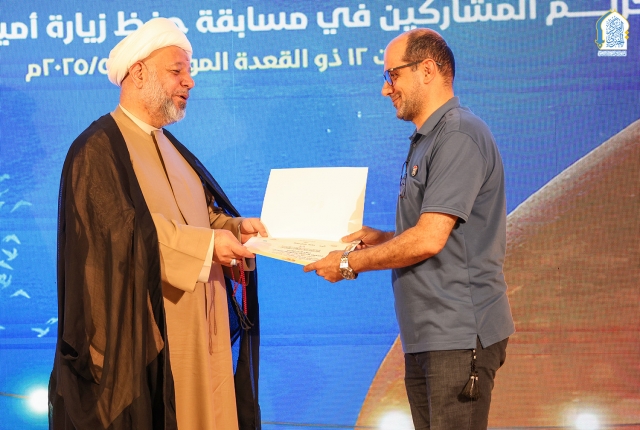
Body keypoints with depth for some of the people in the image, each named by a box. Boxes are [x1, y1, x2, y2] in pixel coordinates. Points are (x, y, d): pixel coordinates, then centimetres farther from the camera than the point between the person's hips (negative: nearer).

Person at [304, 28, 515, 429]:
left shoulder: (458, 136, -14)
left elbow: (429, 239, -20)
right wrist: (379, 238, 9)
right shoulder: (427, 140, 19)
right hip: (427, 336, 10)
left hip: (460, 336, -10)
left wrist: (350, 263, -10)